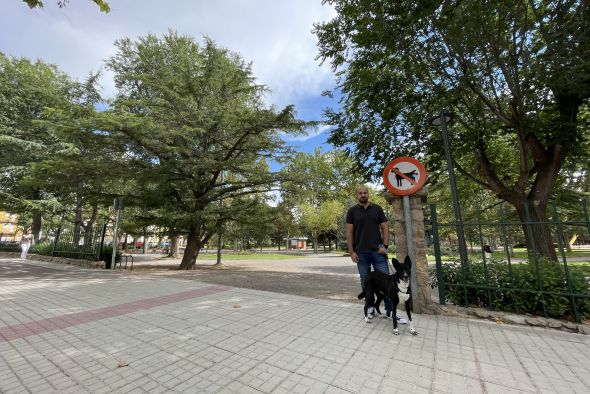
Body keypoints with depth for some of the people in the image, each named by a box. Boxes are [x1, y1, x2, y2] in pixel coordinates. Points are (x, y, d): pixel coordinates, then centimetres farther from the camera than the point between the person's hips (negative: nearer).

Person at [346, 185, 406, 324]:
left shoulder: (377, 208, 7)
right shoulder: (352, 211, 2)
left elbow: (385, 228, 6)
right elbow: (349, 232, 0)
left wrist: (385, 245, -7)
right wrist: (351, 251, -7)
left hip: (378, 251, 1)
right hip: (361, 253, 0)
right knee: (365, 282, 9)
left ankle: (391, 311, 14)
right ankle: (370, 308, 23)